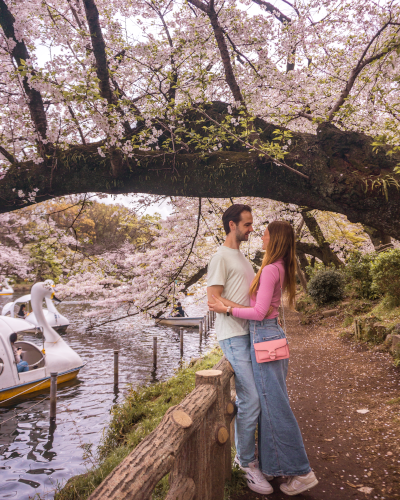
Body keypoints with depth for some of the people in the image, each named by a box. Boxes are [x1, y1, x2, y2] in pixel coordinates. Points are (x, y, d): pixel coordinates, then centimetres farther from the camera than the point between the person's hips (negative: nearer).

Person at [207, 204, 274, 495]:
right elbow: (213, 300, -17)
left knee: (248, 398, 14)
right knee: (251, 399, -6)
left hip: (250, 334, 9)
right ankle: (248, 465, 10)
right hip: (234, 336, -9)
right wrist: (249, 311, -22)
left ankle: (244, 452, 29)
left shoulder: (242, 257, 18)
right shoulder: (221, 257, -11)